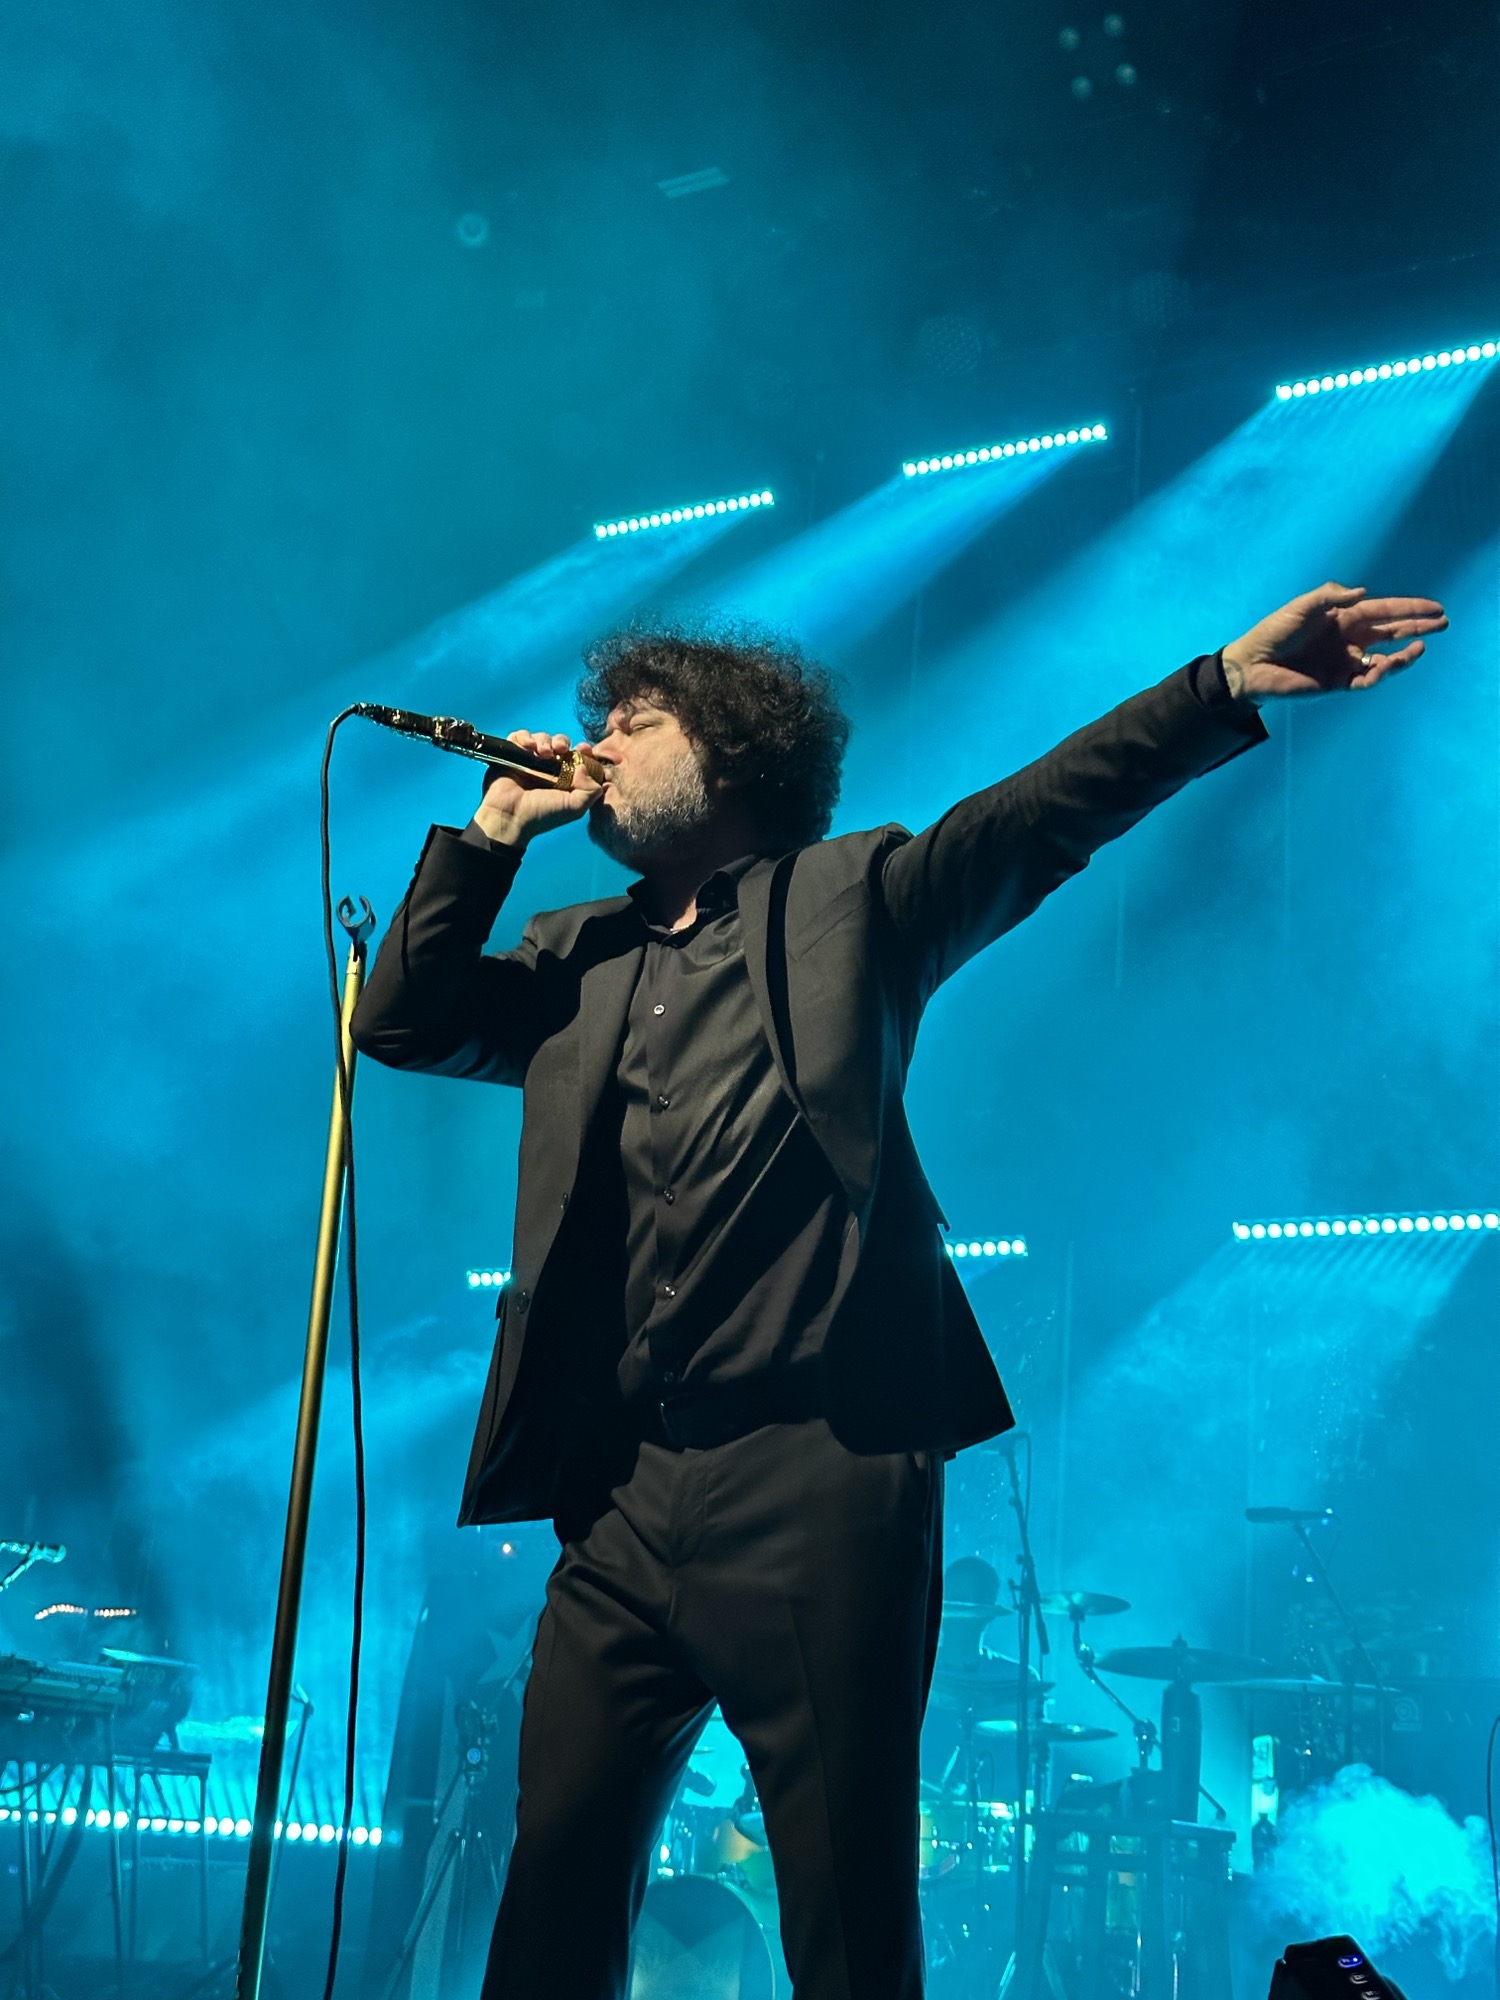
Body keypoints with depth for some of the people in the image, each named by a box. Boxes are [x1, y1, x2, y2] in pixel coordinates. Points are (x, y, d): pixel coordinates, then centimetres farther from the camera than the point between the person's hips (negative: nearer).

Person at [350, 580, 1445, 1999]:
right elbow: (401, 1024, 14)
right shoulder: (573, 960, 21)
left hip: (816, 1481, -4)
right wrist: (494, 833, 9)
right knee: (558, 1880, 5)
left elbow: (1051, 811, -1)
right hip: (622, 1498, 4)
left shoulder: (851, 898, 8)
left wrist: (1234, 680, -13)